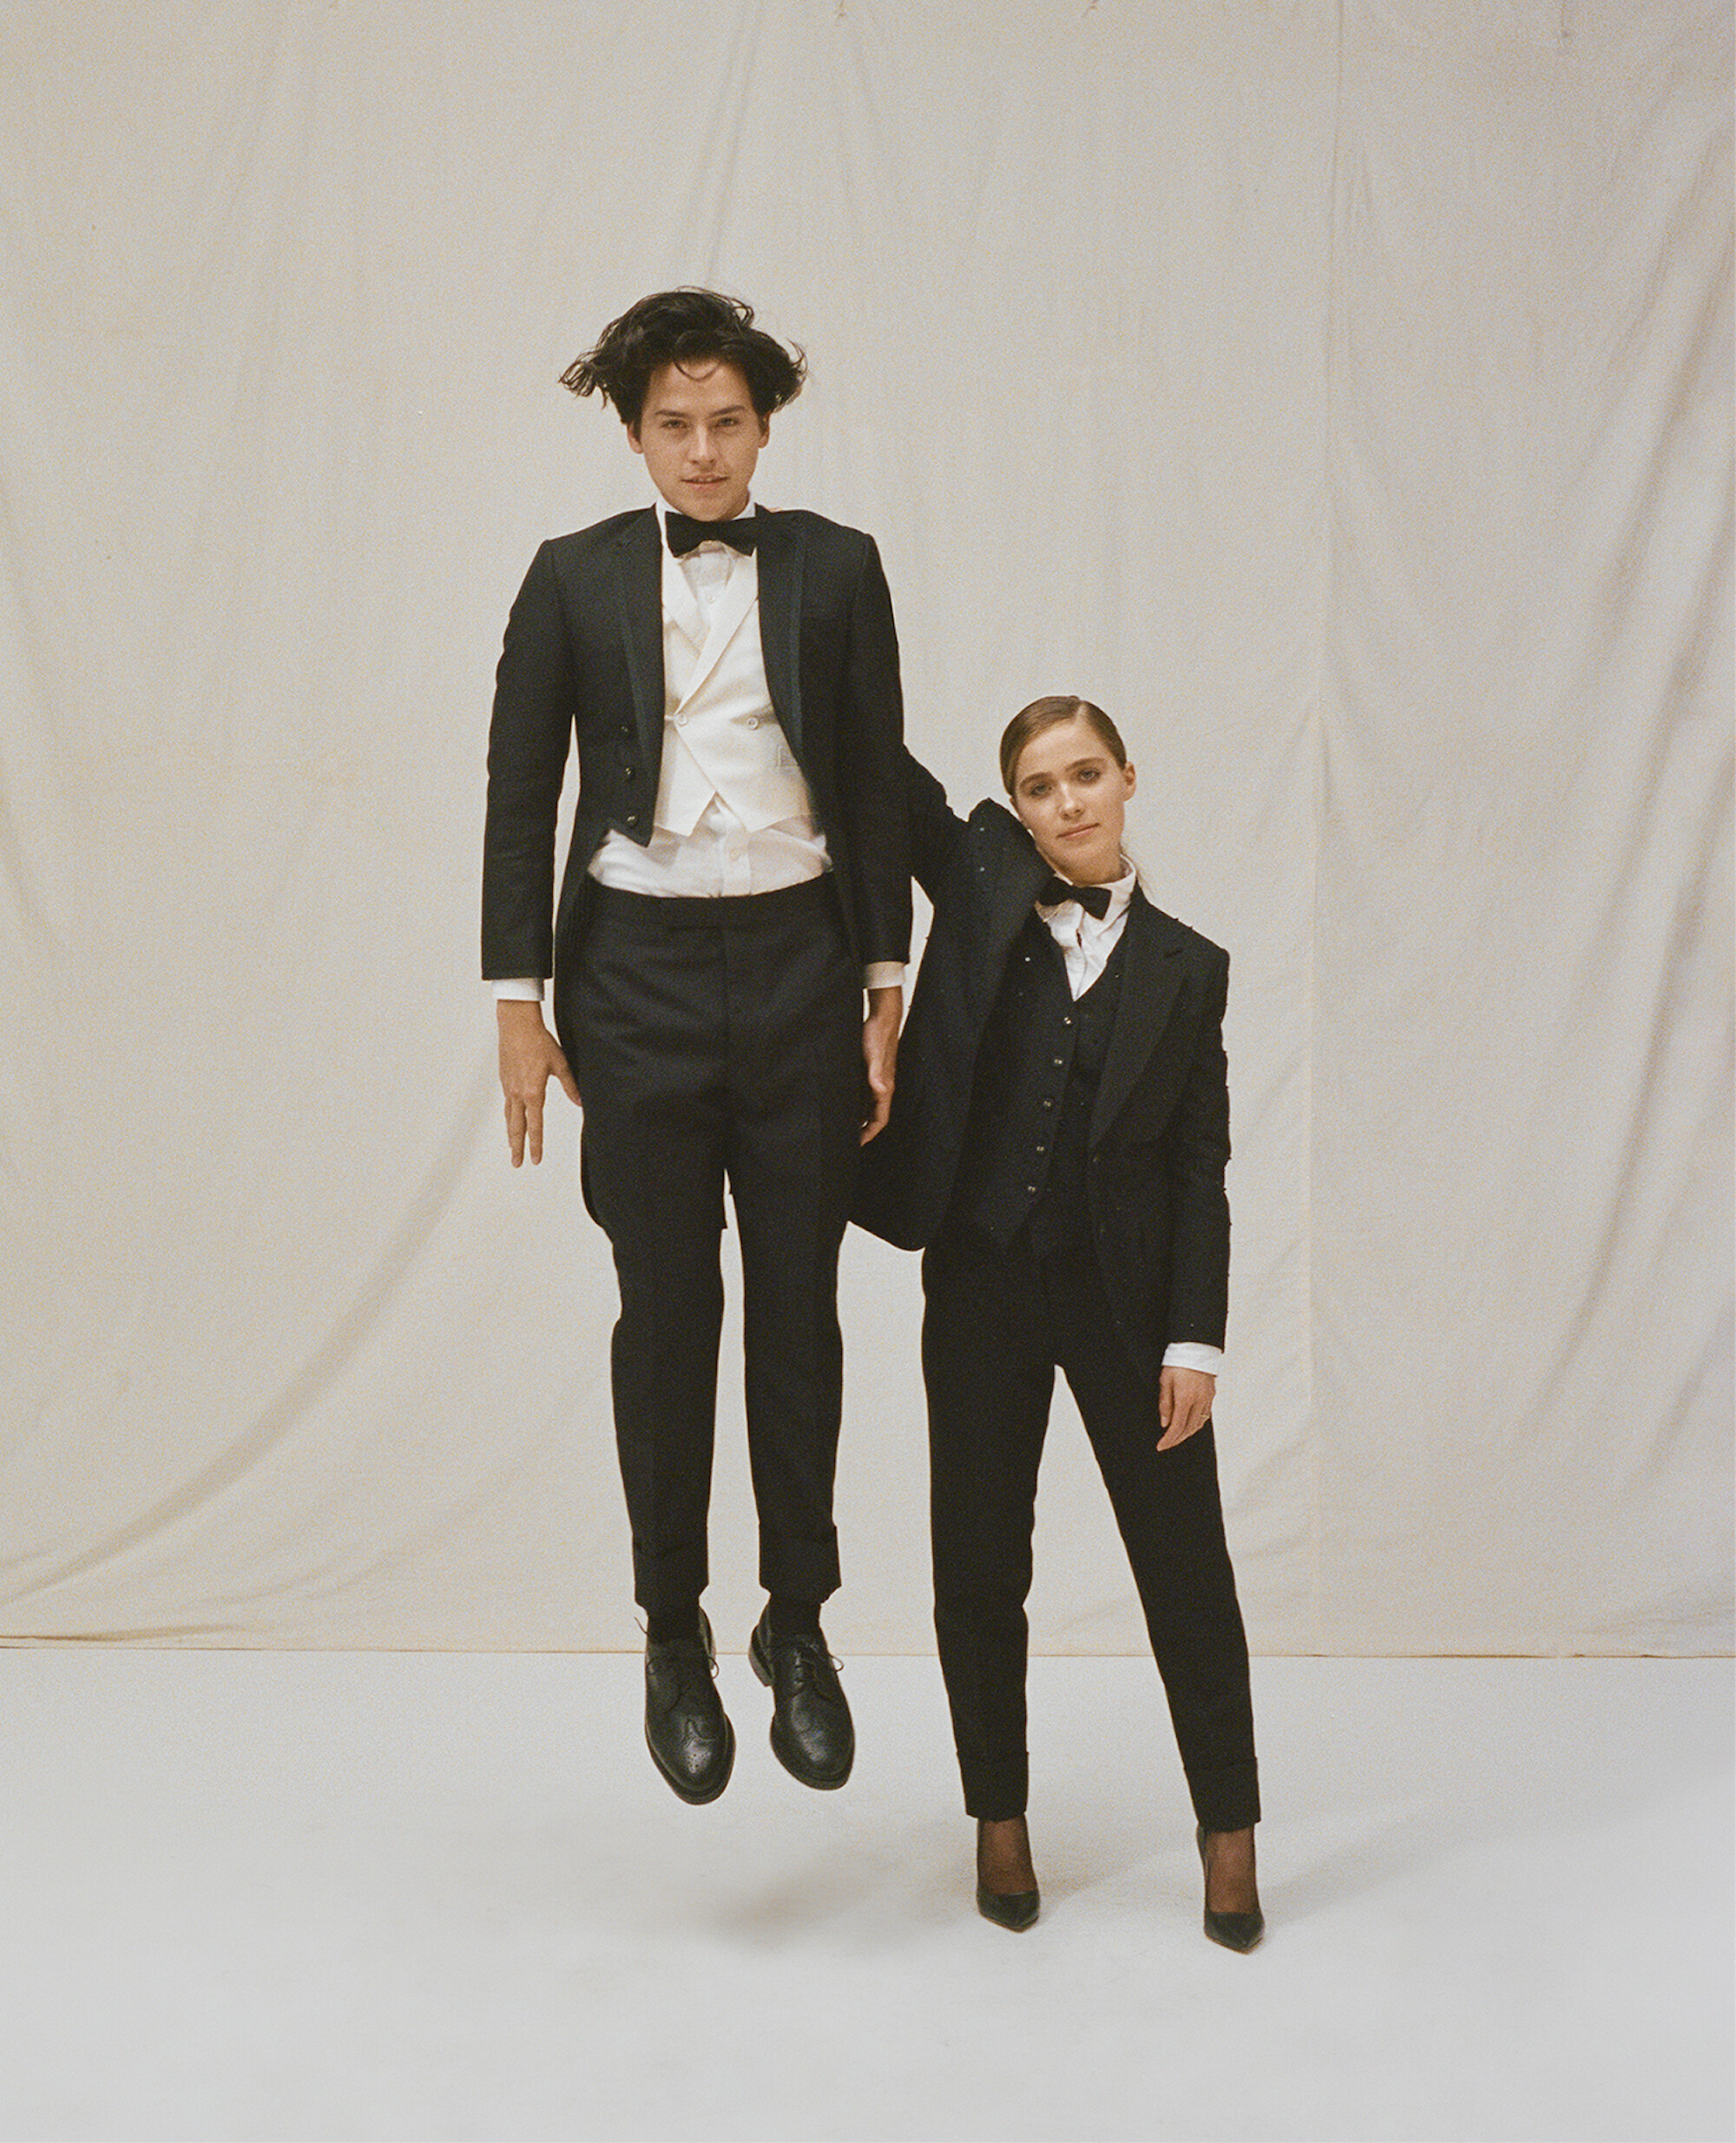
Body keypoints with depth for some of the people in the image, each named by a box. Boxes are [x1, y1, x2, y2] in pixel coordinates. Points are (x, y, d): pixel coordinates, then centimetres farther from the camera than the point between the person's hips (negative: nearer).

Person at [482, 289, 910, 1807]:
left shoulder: (835, 568, 6)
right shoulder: (575, 578, 5)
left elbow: (878, 783, 6)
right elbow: (521, 789, 4)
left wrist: (889, 984, 1)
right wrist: (518, 999, -1)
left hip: (798, 957, 1)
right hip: (639, 969, 0)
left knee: (799, 1301, 5)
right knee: (667, 1307, 3)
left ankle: (800, 1621, 19)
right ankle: (674, 1633, 18)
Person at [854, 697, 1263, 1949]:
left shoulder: (1184, 967, 3)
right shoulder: (981, 884, 3)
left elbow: (1198, 1167, 1)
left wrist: (1196, 1339, -5)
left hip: (1125, 1293, 0)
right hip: (983, 1282, 1)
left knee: (1185, 1564, 5)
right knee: (981, 1565, 9)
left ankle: (1229, 1827, 21)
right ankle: (1000, 1817, 27)